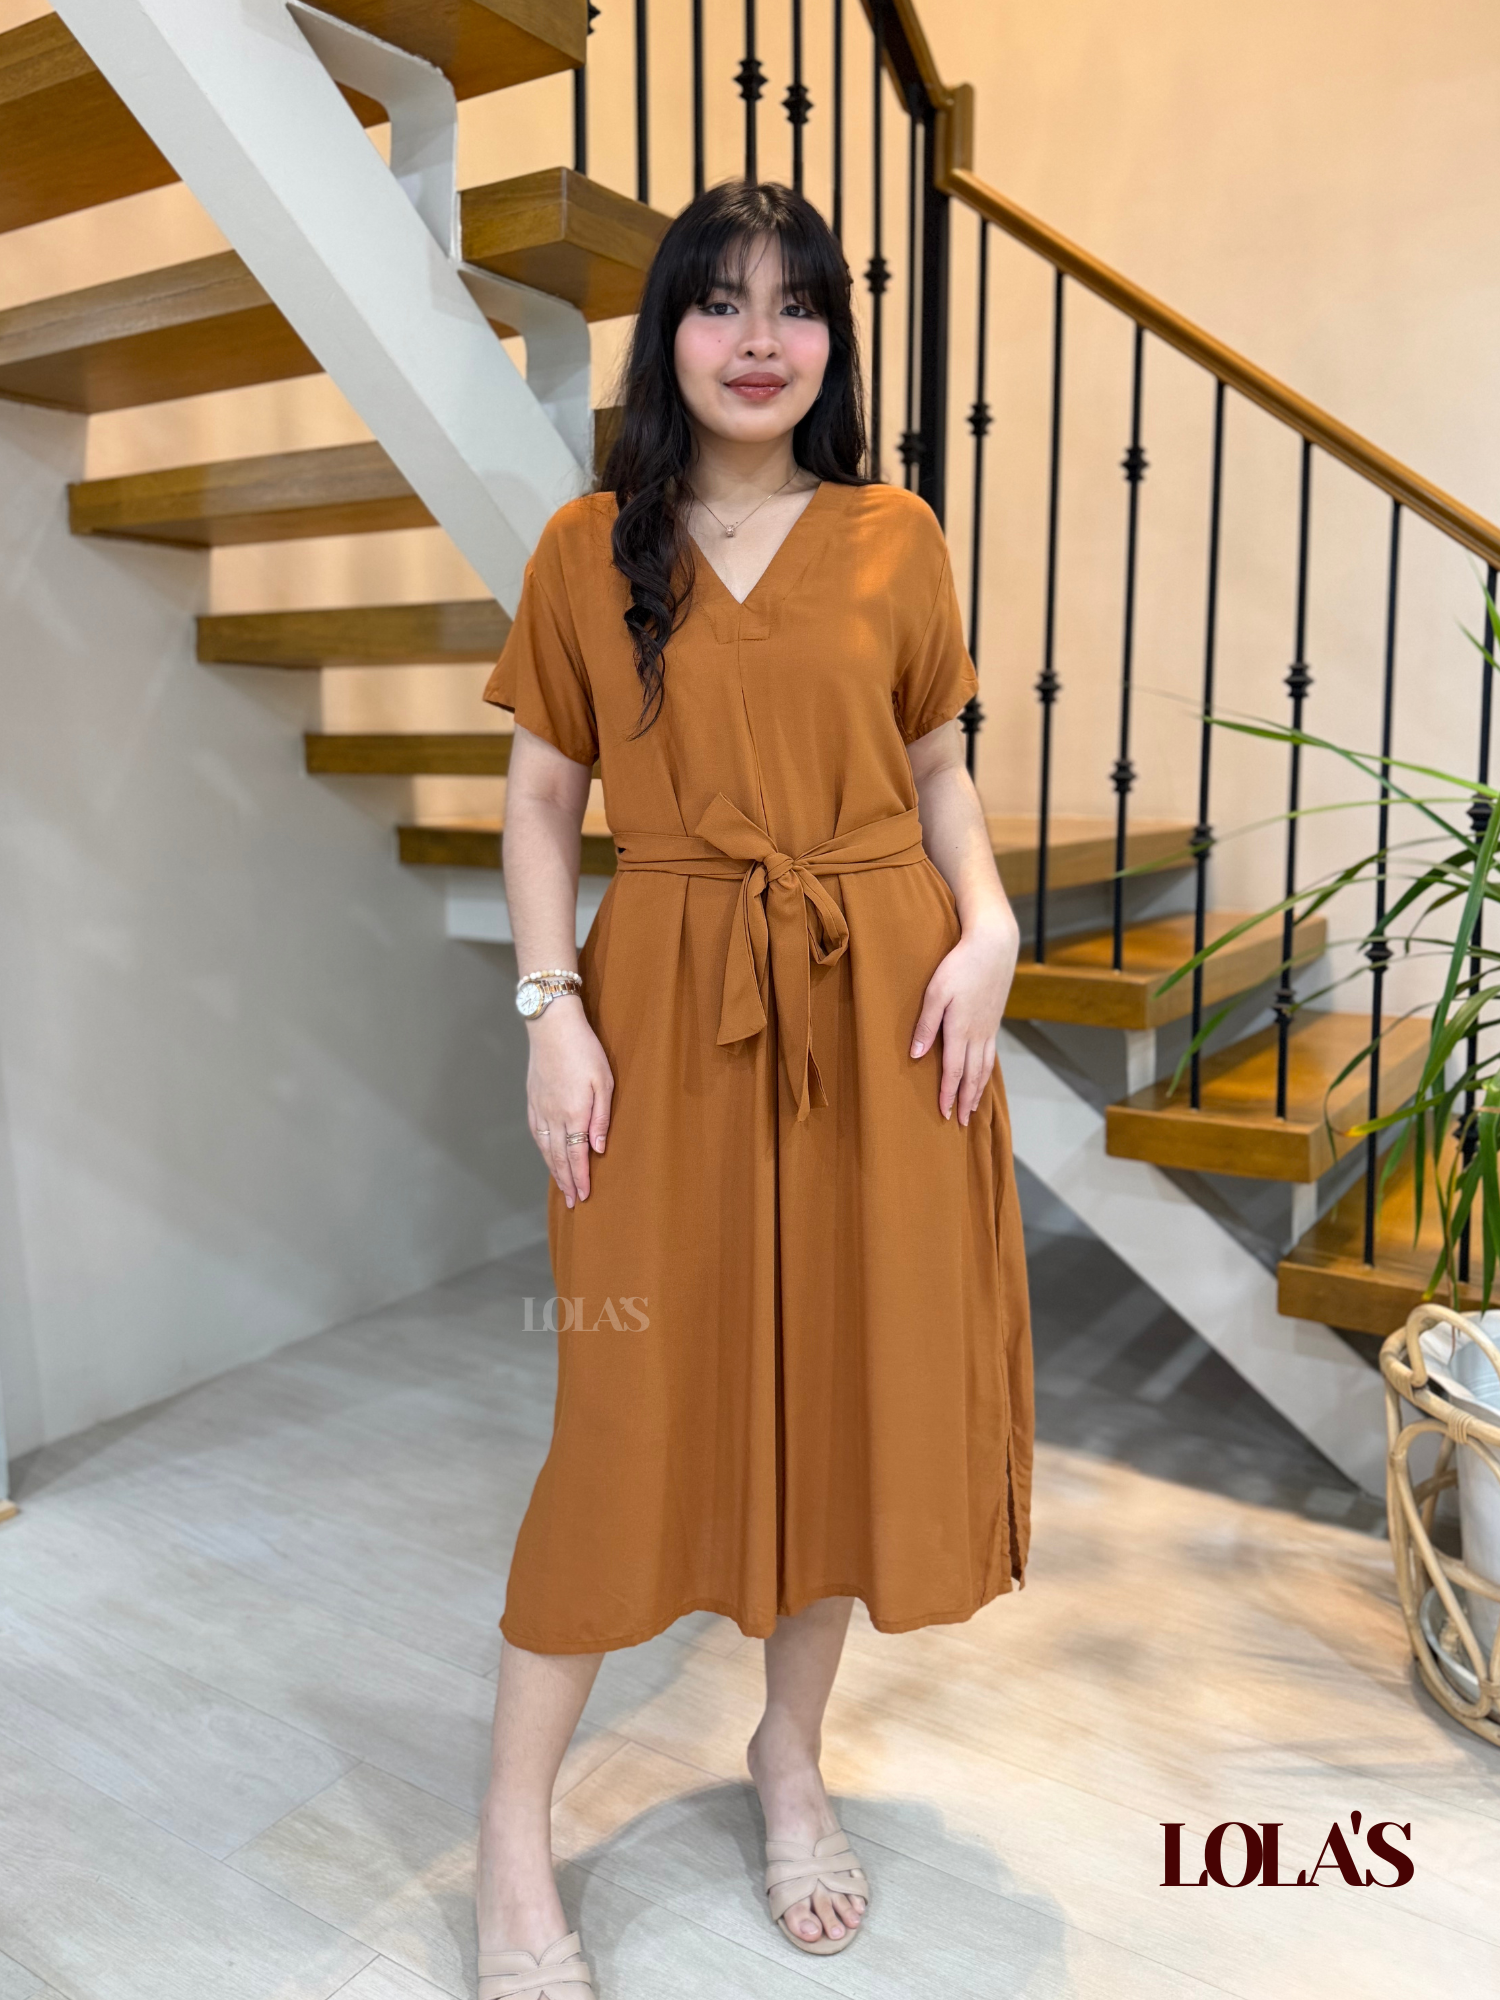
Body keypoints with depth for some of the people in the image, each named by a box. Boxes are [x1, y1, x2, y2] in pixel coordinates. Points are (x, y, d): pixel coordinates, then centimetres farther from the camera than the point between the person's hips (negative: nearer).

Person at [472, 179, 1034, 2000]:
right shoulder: (589, 548, 4)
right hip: (668, 1003, -1)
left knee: (853, 1372, 9)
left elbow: (937, 771, 10)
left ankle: (792, 1751, 35)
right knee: (638, 1398, 2)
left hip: (876, 1003, 2)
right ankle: (514, 1830, 22)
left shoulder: (896, 538, 7)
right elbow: (541, 797, 3)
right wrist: (552, 1010, -8)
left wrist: (985, 929, -7)